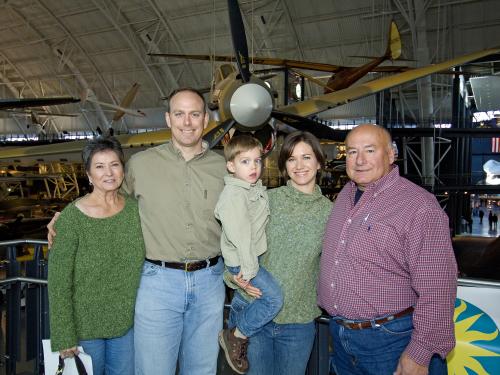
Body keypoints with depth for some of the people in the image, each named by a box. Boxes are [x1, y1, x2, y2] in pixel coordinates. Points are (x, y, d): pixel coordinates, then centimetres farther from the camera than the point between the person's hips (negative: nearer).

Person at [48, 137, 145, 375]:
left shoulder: (134, 209, -6)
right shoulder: (72, 217, -18)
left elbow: (144, 264, 3)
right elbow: (59, 283, -14)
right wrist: (64, 337, -13)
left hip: (127, 321, 3)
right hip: (85, 326, -3)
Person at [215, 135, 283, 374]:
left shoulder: (257, 188, 6)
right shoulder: (234, 195, -24)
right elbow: (240, 235, -26)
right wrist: (248, 268, -24)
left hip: (253, 255, 9)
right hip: (240, 259, -9)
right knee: (274, 298, -13)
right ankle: (236, 337, -1)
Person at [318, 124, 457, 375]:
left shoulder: (420, 206, -19)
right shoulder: (345, 195, 6)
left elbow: (436, 288, -21)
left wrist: (420, 355, -20)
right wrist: (326, 302, 17)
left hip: (391, 342, -7)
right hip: (339, 333, 7)